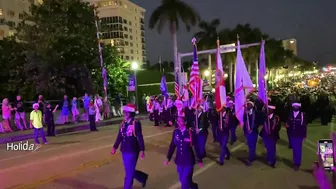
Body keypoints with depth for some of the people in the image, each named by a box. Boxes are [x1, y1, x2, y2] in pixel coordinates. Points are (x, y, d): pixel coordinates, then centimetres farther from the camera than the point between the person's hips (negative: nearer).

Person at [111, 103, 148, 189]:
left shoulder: (136, 123, -15)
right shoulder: (123, 123, 5)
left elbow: (140, 137, -14)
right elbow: (119, 136, 10)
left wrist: (142, 150, -14)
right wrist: (115, 147, 7)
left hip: (133, 151, -7)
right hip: (124, 150, 7)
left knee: (129, 172, 3)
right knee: (129, 170, 18)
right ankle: (143, 177, 41)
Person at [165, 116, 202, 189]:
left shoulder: (191, 132, -14)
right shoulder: (176, 132, -5)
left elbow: (196, 147, -8)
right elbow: (172, 145, 1)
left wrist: (199, 160, -3)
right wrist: (168, 158, -4)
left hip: (189, 160, -4)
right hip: (179, 160, 4)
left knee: (185, 182, -4)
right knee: (183, 180, 17)